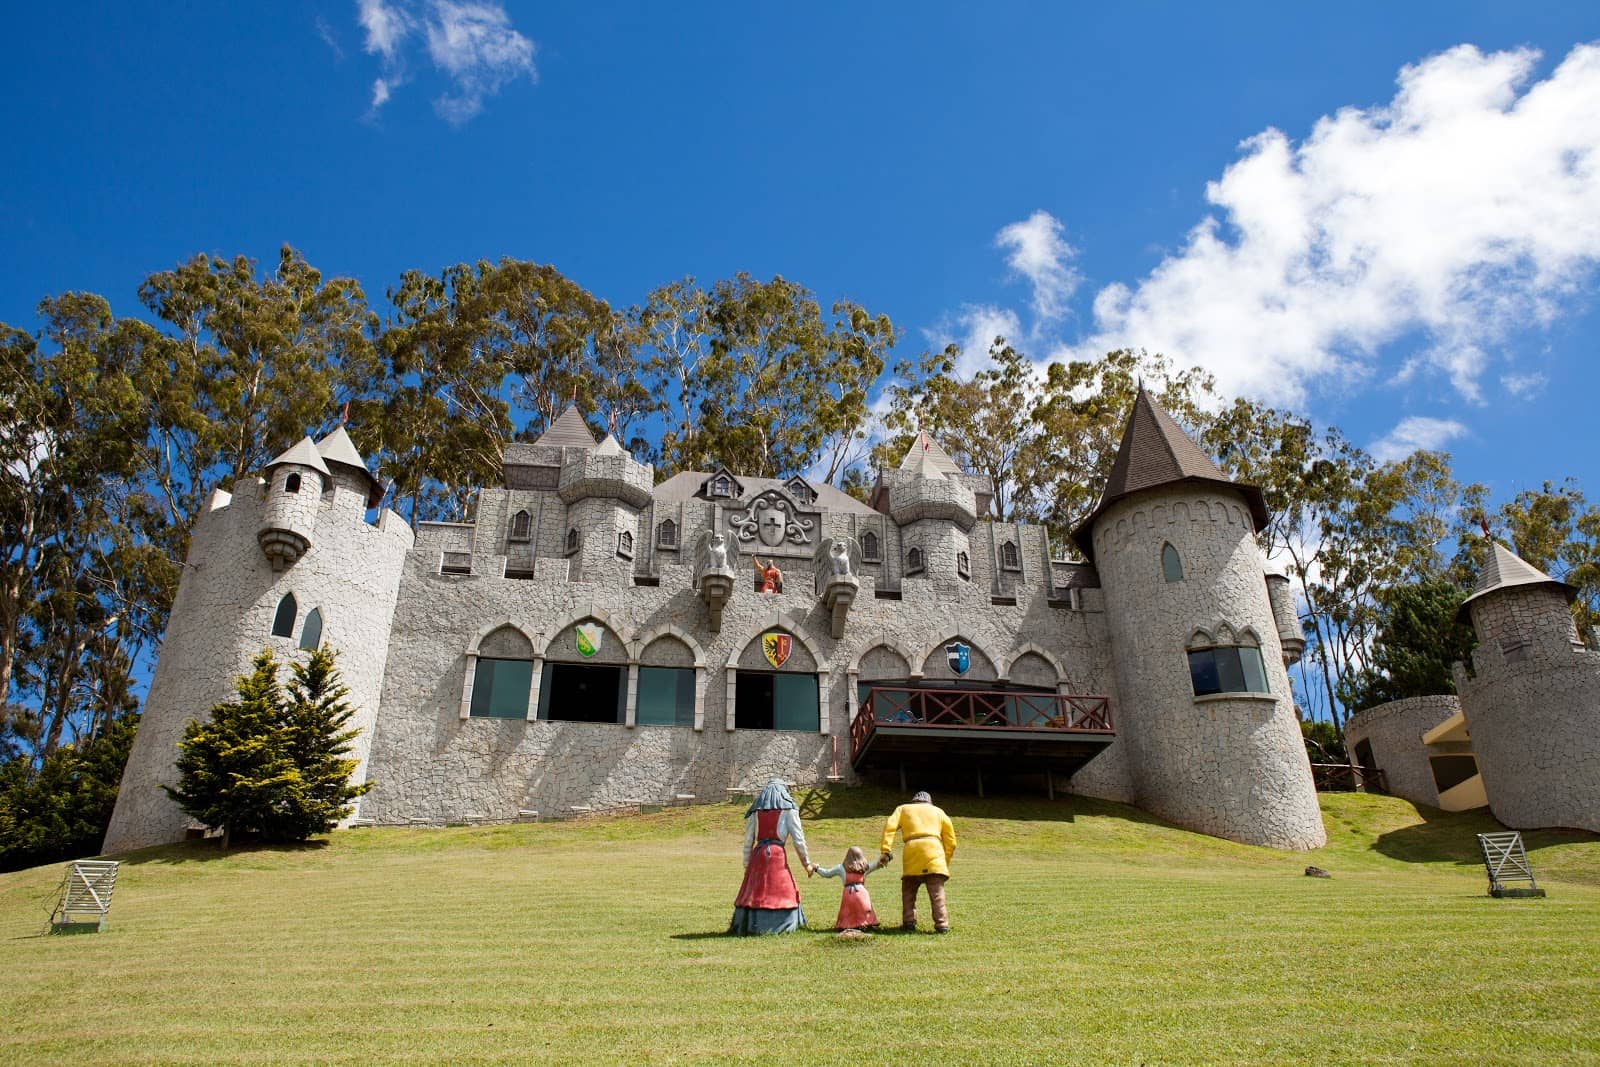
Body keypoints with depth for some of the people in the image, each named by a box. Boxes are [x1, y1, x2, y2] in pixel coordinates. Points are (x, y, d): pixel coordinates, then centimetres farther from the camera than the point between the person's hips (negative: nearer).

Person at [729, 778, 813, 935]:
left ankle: (744, 925, 13)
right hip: (777, 854, -3)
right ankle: (780, 926, 4)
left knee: (752, 890, 10)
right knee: (783, 891, 6)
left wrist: (747, 865, 18)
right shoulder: (788, 809, 6)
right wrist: (806, 863, 9)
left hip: (758, 854, 3)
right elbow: (798, 838, 2)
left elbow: (748, 841, 12)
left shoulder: (755, 810, 13)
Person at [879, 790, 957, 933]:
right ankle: (942, 924, -10)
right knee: (937, 891, 0)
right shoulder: (938, 811, 27)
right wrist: (946, 861, 26)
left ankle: (909, 922, 5)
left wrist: (885, 851, -3)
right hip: (934, 848, 0)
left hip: (911, 850, 0)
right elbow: (951, 840, 21)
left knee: (908, 890, 13)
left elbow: (890, 826, 5)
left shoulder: (903, 809, 25)